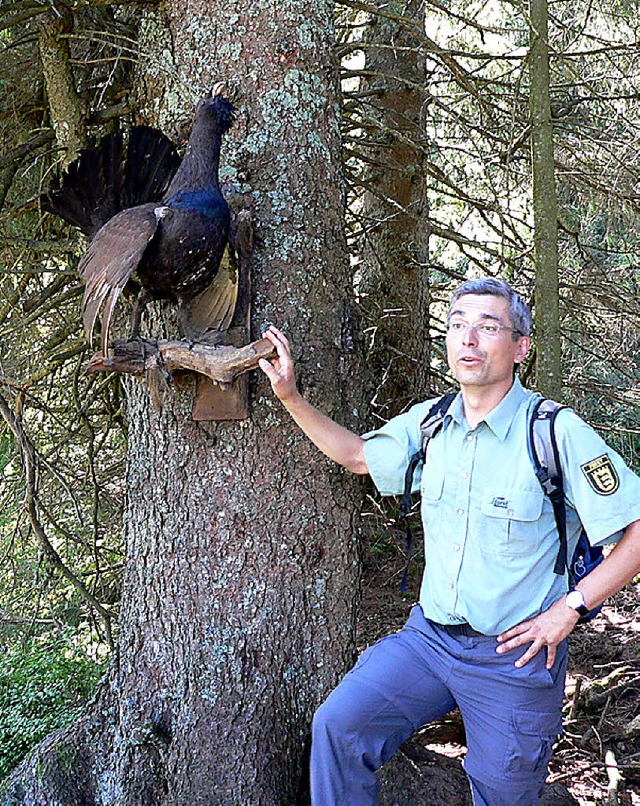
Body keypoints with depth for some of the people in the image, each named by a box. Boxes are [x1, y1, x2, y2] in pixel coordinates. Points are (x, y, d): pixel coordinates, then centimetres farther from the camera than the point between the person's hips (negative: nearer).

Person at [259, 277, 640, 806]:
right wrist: (290, 397, 8)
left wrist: (569, 608, -15)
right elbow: (359, 454, 18)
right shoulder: (430, 422, 1)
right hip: (431, 637, 4)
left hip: (516, 655, -4)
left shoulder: (558, 433, -16)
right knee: (338, 726, -12)